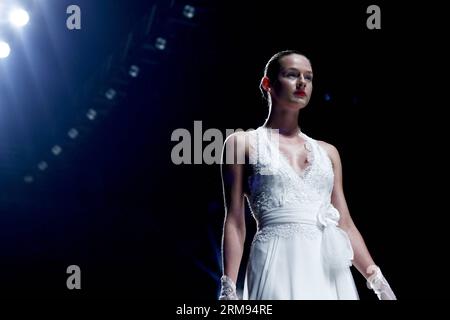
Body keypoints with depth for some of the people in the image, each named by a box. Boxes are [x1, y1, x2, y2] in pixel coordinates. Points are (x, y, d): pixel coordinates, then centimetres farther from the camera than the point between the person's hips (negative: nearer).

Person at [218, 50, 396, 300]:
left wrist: (378, 280, 5)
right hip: (279, 266, -4)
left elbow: (345, 224, 14)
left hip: (330, 269, 4)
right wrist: (229, 290, -8)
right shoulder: (242, 143, 5)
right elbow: (235, 223, 0)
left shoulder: (327, 152, 16)